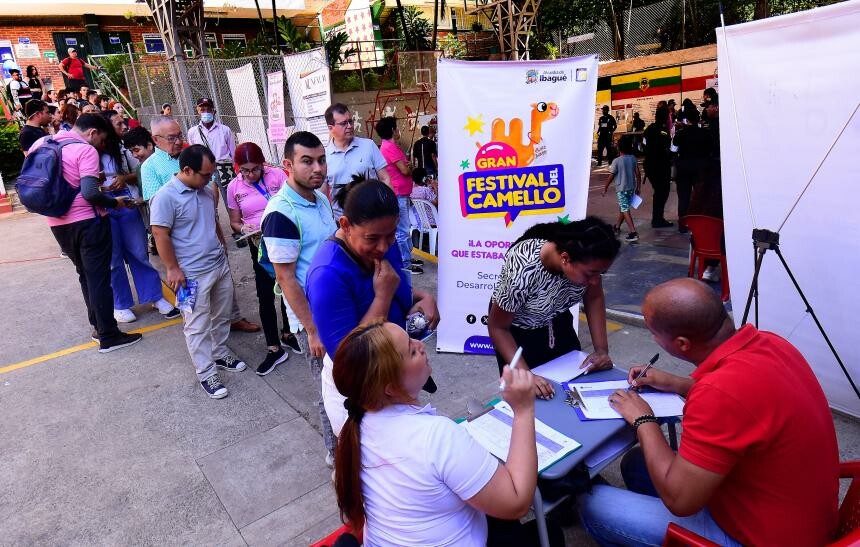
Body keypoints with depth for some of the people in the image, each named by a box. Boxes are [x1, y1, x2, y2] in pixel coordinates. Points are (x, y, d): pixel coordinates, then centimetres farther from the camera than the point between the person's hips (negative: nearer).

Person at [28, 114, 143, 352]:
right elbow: (90, 193, -23)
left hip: (57, 223, 7)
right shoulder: (86, 151, -13)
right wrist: (115, 203, -7)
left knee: (85, 275, 19)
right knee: (98, 277, -1)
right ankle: (108, 336, 4)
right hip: (86, 222, -7)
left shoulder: (42, 143, 10)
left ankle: (98, 325, 27)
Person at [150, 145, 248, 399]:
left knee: (221, 317, 19)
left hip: (220, 265, 7)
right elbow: (160, 235, -16)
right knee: (198, 326, 4)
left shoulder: (207, 191, 5)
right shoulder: (166, 197, -16)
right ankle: (206, 374, 15)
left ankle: (220, 354, 39)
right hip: (192, 274, -7)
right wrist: (173, 269, -15)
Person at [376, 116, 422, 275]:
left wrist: (407, 165, -2)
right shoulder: (390, 147, -16)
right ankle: (405, 264, 0)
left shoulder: (389, 146, 16)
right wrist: (410, 168, 1)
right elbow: (405, 170, -19)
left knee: (403, 230, 16)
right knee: (402, 231, -6)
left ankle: (407, 259, 25)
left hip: (401, 194, 11)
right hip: (398, 195, -11)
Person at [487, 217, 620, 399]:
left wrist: (602, 349, -17)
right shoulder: (523, 272, -40)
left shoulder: (585, 262, -27)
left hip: (557, 322, 4)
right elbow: (498, 327, -24)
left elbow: (594, 298, -6)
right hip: (517, 331, -4)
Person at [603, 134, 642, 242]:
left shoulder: (616, 161, -14)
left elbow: (611, 176, -9)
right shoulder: (633, 159, 1)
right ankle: (617, 226, 39)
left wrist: (605, 188, 3)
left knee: (625, 210, -8)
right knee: (623, 208, 22)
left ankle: (633, 232, -18)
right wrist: (638, 187, 11)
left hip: (621, 189, -6)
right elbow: (638, 174, 2)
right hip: (631, 188, 6)